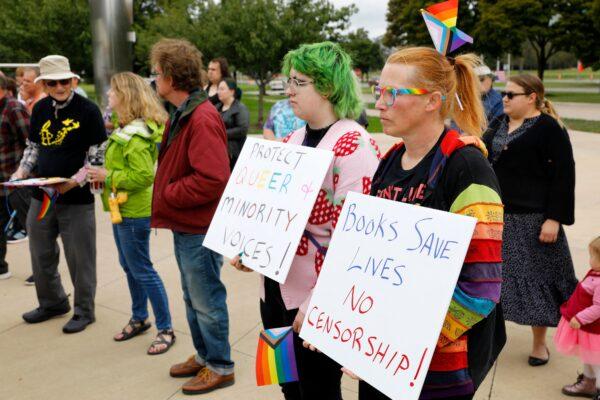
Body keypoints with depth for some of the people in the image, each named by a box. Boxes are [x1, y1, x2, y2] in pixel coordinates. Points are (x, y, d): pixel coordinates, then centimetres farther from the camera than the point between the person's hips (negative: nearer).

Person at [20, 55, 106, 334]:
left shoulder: (88, 110, -10)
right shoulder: (40, 109, 7)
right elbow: (34, 148, 17)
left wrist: (75, 181, -20)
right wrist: (22, 172, 0)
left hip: (77, 198, -6)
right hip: (42, 196, 6)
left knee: (79, 259, 3)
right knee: (41, 254, 17)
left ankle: (84, 311, 21)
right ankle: (52, 303, 37)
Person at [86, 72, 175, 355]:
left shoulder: (136, 135, -22)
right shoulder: (126, 129, 10)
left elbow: (143, 175, -28)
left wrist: (108, 176, -20)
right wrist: (104, 173, 5)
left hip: (134, 212, -10)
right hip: (122, 208, 10)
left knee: (141, 271, -2)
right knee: (129, 267, 19)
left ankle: (165, 329, 9)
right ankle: (139, 318, 35)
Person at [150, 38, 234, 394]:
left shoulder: (202, 119, -21)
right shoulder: (183, 115, 10)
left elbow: (212, 180, -29)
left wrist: (167, 196, -18)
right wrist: (167, 196, 1)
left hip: (200, 230, -10)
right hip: (185, 226, 10)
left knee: (207, 301, 5)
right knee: (193, 299, 21)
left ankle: (220, 367, 22)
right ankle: (203, 355, 38)